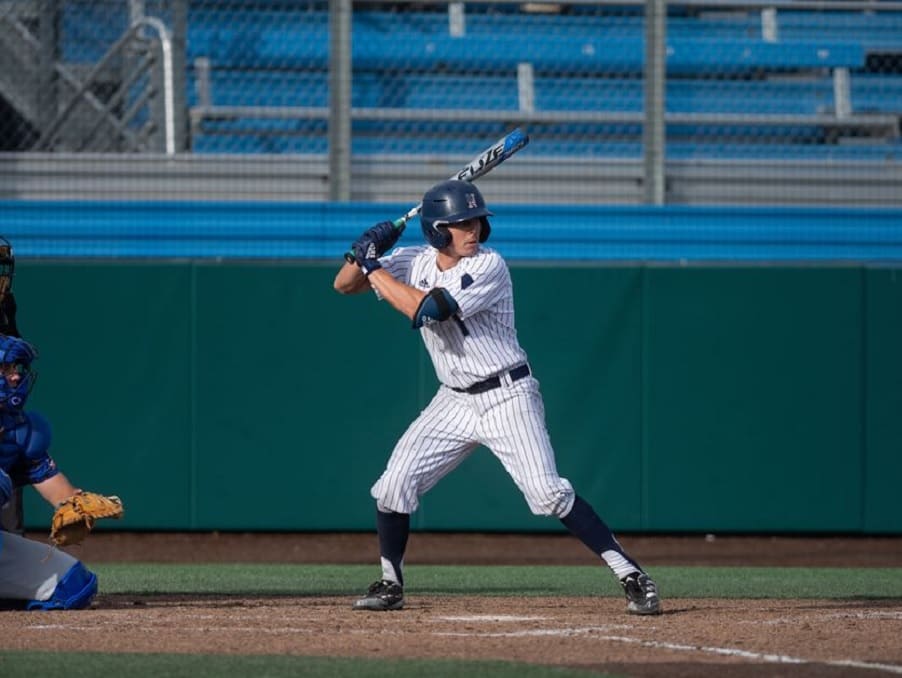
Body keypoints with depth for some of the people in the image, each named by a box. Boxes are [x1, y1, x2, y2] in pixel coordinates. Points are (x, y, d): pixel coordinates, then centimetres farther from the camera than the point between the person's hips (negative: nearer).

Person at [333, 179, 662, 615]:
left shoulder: (488, 267, -19)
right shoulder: (414, 262, 0)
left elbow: (424, 310, -29)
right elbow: (344, 286, 5)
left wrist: (375, 268, -19)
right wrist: (363, 253, -15)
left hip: (508, 398, -6)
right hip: (454, 401, 6)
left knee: (548, 493, -17)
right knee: (393, 486, -3)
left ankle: (631, 575, -12)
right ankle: (390, 584, 17)